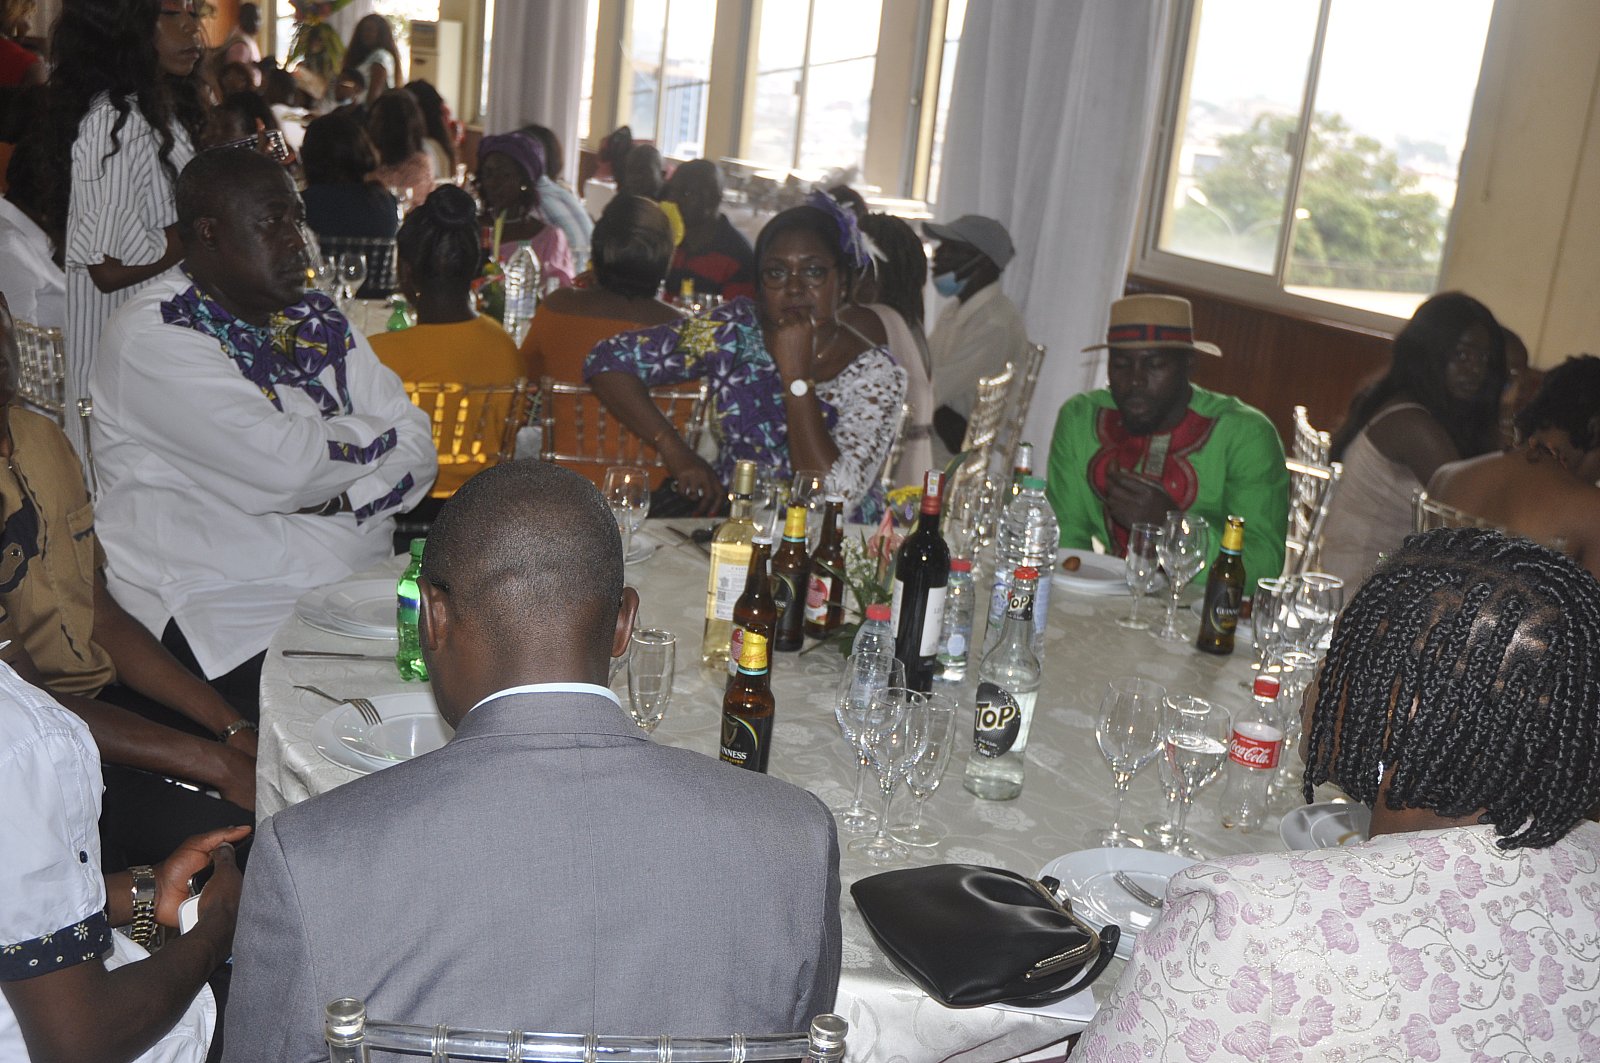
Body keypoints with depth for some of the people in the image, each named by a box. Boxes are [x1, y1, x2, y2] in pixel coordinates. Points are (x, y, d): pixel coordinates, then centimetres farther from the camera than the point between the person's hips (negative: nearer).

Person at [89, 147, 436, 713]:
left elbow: (417, 449, 7)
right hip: (231, 619, -7)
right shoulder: (153, 335, -8)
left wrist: (336, 500, -12)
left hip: (362, 581, 7)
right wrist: (378, 432, -2)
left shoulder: (319, 319, 14)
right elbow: (282, 465, -20)